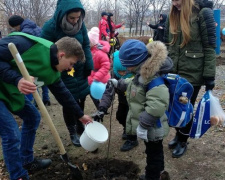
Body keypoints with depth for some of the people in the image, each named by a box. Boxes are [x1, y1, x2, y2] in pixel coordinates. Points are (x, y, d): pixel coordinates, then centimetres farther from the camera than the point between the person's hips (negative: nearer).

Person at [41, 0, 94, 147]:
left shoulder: (80, 24, -8)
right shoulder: (50, 27, -21)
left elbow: (86, 46, 1)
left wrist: (89, 66, -2)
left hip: (80, 70, 4)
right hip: (63, 74, -4)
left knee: (81, 100, 15)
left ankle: (80, 126, 40)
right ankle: (73, 132, 27)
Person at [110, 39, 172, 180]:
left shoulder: (152, 77, -31)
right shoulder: (144, 73, 3)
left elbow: (156, 106, -37)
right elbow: (134, 84, 25)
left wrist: (143, 125, -32)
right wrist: (119, 83, 25)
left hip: (152, 127, -10)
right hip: (150, 126, 10)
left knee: (153, 153, 12)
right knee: (154, 151, 29)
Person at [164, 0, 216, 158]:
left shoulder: (202, 14, -10)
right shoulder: (173, 17, 8)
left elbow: (210, 47, -11)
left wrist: (209, 75, -13)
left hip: (193, 74, -5)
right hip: (174, 73, 5)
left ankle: (183, 142, 28)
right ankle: (178, 135, 38)